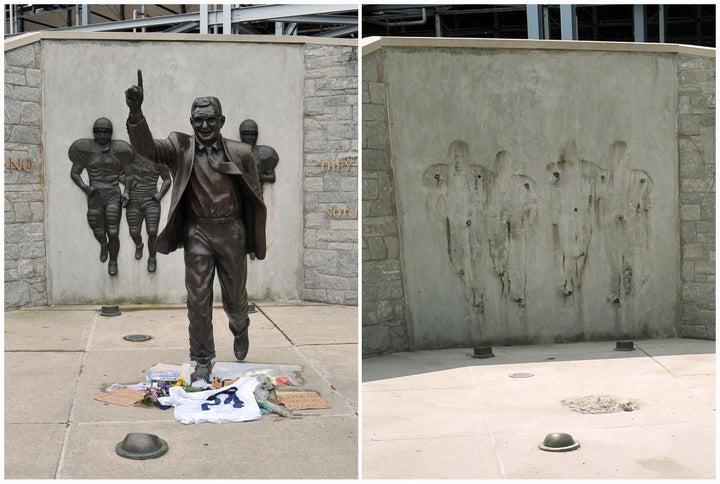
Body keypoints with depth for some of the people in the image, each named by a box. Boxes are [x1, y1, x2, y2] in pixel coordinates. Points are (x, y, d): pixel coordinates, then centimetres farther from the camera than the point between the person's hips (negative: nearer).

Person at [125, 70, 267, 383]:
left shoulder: (240, 153, -4)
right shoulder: (180, 149, -4)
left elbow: (255, 197, 4)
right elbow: (146, 148, -22)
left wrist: (256, 239, 5)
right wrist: (136, 112, -39)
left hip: (232, 232, 1)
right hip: (197, 232, 0)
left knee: (235, 297, 15)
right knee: (198, 300, 1)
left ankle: (240, 330, 48)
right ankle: (203, 360, 17)